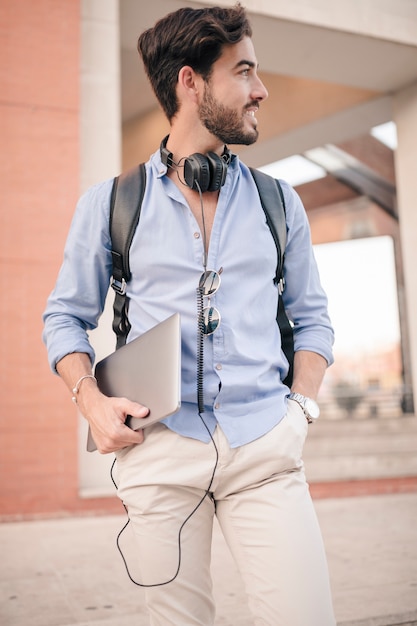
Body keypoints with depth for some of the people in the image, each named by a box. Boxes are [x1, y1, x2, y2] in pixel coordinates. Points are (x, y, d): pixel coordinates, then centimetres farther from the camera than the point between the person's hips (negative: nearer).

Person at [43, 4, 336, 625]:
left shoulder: (279, 202, 12)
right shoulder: (110, 203, 6)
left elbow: (312, 317, 17)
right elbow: (65, 317, 12)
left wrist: (302, 405, 2)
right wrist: (91, 399, -4)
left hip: (266, 448, 1)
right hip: (161, 449, -1)